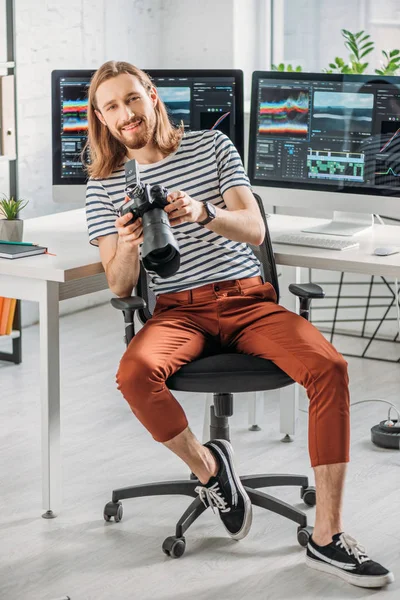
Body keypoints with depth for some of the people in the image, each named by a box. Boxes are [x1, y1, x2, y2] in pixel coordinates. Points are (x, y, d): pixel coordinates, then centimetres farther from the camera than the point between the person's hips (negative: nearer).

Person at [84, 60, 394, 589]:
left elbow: (255, 230, -2)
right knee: (134, 374, -35)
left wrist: (202, 213, -23)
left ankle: (327, 537, -22)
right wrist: (128, 245, -23)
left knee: (329, 367, -26)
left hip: (247, 298, 1)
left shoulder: (212, 147, 9)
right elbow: (120, 287, 1)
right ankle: (206, 464, -5)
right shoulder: (103, 187, 8)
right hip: (179, 309, 0)